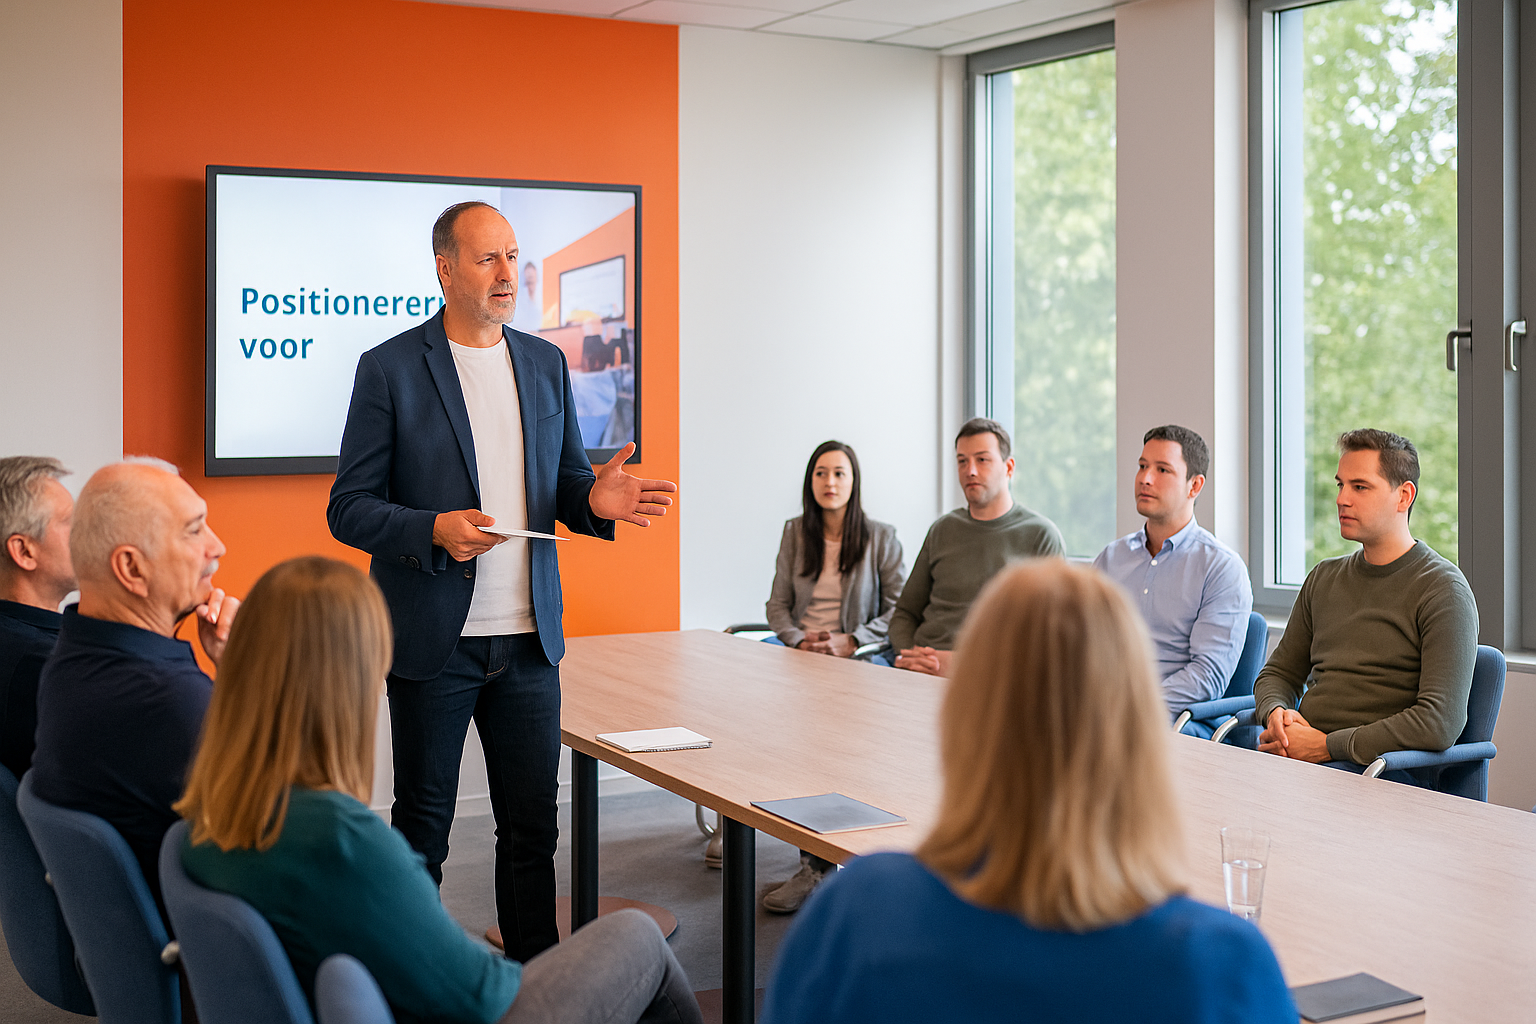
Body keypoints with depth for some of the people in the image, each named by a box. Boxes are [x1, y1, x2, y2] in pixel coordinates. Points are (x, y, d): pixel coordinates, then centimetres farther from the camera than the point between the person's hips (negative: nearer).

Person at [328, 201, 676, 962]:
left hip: (529, 638, 4)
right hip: (433, 640, -4)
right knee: (421, 826, 8)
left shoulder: (546, 364, 10)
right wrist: (434, 529, -22)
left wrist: (594, 498, -8)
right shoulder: (390, 368, -4)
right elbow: (348, 507, -5)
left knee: (533, 822, 9)